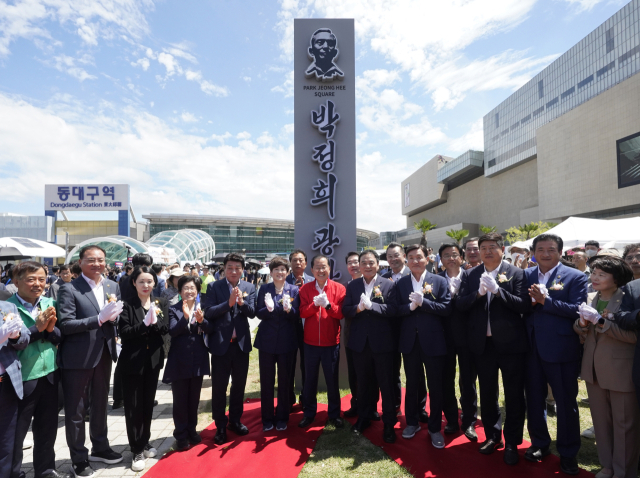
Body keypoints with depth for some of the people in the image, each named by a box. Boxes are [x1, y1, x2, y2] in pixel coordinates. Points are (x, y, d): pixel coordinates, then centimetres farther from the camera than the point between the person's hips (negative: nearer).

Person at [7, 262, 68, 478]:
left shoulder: (50, 303, 2)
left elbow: (60, 337, 4)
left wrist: (51, 328, -16)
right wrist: (37, 328, -23)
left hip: (49, 376, 5)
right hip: (21, 379, -5)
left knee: (48, 428, 20)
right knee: (15, 432, 11)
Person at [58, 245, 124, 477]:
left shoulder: (112, 286, 5)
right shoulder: (69, 289, -13)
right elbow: (65, 324, -19)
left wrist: (114, 316, -13)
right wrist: (99, 318, -28)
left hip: (104, 353, 6)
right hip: (77, 357, -6)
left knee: (100, 404, 21)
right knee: (75, 410, 10)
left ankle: (100, 448, 40)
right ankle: (79, 458, 28)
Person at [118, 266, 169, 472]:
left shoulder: (160, 303, 2)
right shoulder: (127, 305, -9)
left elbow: (165, 328, -6)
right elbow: (124, 333, -15)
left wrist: (154, 322, -24)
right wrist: (144, 324, -29)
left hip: (153, 359, 4)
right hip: (132, 361, -3)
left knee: (148, 403, 16)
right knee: (134, 406, 5)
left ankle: (145, 443, 33)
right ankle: (137, 450, 18)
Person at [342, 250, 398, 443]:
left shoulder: (389, 285, -3)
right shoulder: (352, 285, 6)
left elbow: (392, 311, -13)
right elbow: (345, 310, 0)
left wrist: (370, 305, -24)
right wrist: (358, 308, -20)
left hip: (382, 342, -3)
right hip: (360, 342, 3)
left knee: (386, 385, 6)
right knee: (363, 383, 17)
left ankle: (389, 424, 20)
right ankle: (363, 418, 34)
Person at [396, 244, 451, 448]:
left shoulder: (440, 281, -3)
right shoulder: (400, 283, 3)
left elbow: (446, 309, -12)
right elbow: (396, 310, -3)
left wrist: (422, 302, -21)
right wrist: (411, 306, -21)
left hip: (433, 341, -2)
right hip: (410, 341, 2)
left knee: (435, 387, 10)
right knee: (411, 385, 17)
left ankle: (435, 428, 27)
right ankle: (412, 423, 35)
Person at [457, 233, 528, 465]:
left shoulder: (516, 273, -5)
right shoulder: (470, 275, 2)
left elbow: (523, 305, -14)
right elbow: (460, 304, -4)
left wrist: (497, 290, -24)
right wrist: (478, 292, -20)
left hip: (510, 342, -3)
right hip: (483, 343, 3)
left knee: (514, 395, 9)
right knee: (487, 393, 16)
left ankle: (512, 443, 26)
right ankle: (492, 435, 35)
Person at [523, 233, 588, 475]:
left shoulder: (575, 276, -5)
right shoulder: (526, 275, 6)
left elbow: (577, 309, -15)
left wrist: (545, 300, -22)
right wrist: (530, 301, -17)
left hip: (561, 348, -4)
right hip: (531, 347, 4)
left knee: (566, 403, 9)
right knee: (534, 399, 16)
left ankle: (568, 453, 28)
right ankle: (539, 444, 35)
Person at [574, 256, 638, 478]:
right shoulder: (590, 299, 6)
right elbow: (580, 331, 11)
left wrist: (601, 322, -24)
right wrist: (582, 322, -10)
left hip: (621, 371, -6)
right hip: (594, 368, 6)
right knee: (600, 421, 16)